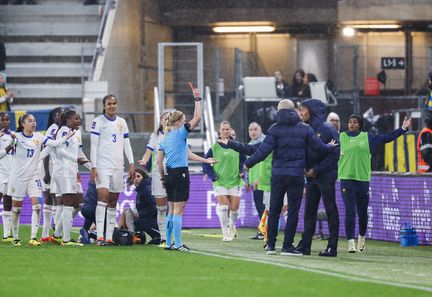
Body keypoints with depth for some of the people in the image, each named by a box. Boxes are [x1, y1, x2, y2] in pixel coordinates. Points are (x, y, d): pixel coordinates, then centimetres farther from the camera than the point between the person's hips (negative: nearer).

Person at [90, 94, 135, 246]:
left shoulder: (122, 122, 14)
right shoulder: (98, 122, -1)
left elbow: (126, 144, 16)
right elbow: (93, 146, -4)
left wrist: (131, 163, 6)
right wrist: (93, 166, -11)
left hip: (118, 166, 6)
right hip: (102, 165, -6)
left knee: (113, 202, 7)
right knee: (102, 196, -18)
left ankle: (109, 237, 10)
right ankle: (100, 236, -24)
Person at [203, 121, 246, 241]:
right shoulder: (215, 147, 0)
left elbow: (243, 160, 14)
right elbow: (205, 163, 5)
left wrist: (241, 172, -2)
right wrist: (212, 176, -6)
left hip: (234, 181, 1)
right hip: (220, 182, -1)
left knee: (234, 207, 0)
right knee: (223, 206, -13)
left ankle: (232, 226, 33)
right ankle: (225, 233, -2)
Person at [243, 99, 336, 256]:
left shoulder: (275, 129, -2)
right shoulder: (304, 129, 1)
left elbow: (263, 150, -8)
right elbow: (319, 147, 2)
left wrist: (248, 164, 3)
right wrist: (330, 147, 23)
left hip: (278, 174, 1)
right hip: (296, 175, -1)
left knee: (274, 209, 10)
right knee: (293, 210, 2)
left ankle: (271, 245, 10)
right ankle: (287, 246, -1)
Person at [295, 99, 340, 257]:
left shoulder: (327, 130, -11)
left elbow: (334, 154, -15)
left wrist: (317, 169, -17)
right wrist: (305, 168, -5)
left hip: (326, 175, -7)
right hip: (311, 176, 7)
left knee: (330, 210, -2)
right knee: (309, 210, 9)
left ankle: (332, 247, -1)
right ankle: (305, 245, 13)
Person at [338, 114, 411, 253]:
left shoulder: (367, 138, 10)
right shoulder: (341, 137, 6)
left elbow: (387, 138, 13)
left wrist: (403, 128, 10)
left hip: (363, 179, 2)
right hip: (346, 179, -2)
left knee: (362, 212, 9)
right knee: (349, 212, -9)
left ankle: (361, 237, 32)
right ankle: (351, 243, -6)